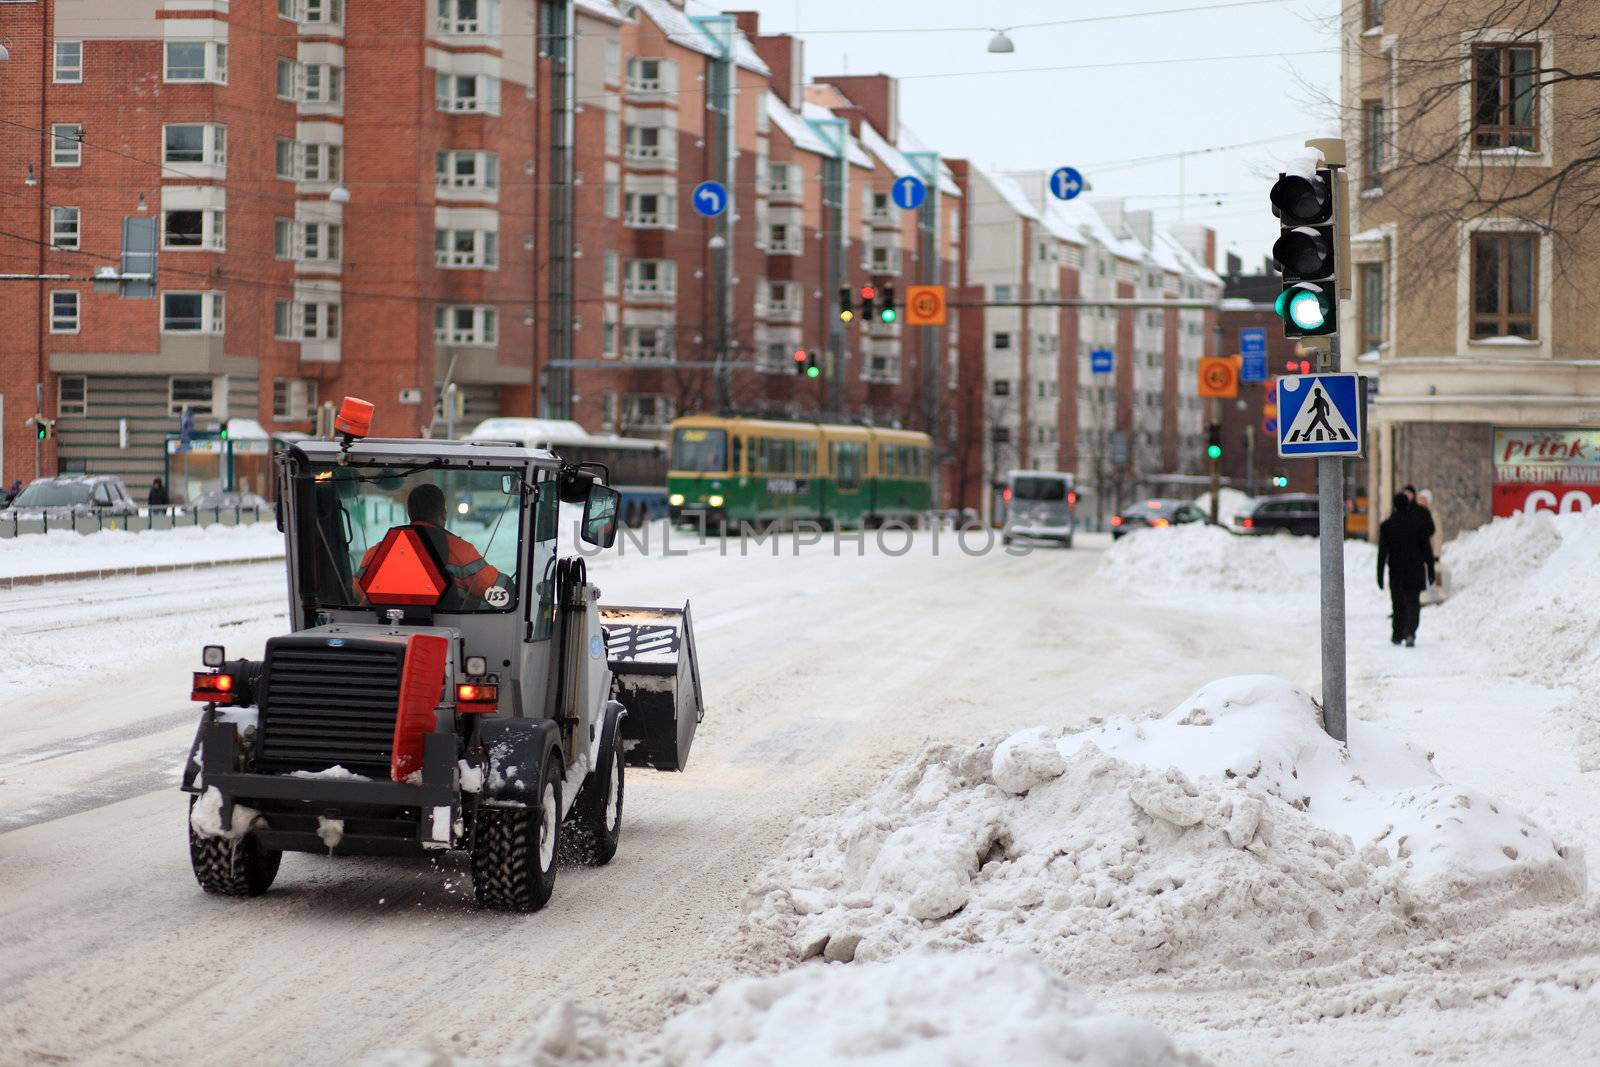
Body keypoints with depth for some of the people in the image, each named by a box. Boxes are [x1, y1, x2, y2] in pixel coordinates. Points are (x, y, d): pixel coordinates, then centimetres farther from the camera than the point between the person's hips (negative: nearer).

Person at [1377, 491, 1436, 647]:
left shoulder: (1387, 525, -3)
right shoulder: (1419, 522, -3)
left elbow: (1382, 552, -3)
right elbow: (1426, 548, -1)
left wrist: (1380, 575, 0)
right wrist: (1431, 570, 5)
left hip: (1396, 571, 1)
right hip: (1415, 570, -1)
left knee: (1398, 604, 13)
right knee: (1413, 603, 0)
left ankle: (1397, 635, 19)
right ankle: (1410, 633, -19)